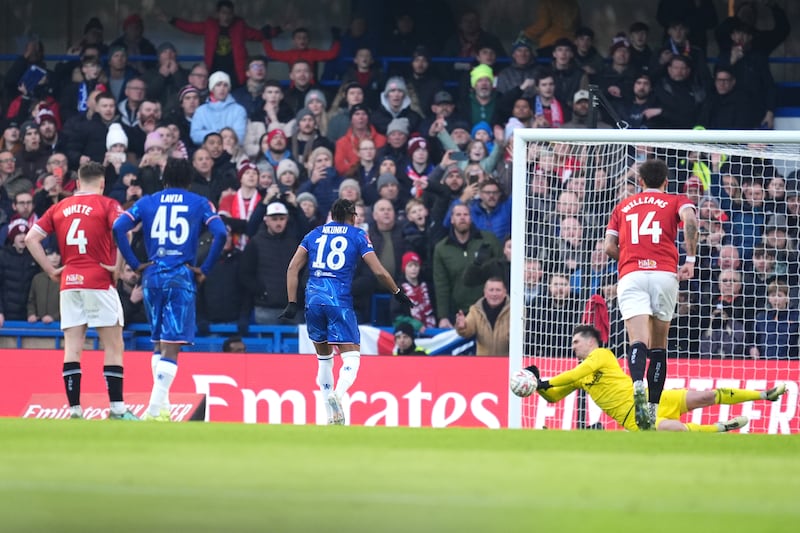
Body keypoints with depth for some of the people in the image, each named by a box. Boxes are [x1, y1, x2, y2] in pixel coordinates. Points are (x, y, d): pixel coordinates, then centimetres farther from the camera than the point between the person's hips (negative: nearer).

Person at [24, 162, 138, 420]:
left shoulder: (60, 208, 12)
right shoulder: (107, 205, -1)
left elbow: (31, 238, 7)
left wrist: (51, 270, 9)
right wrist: (118, 267, -9)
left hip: (69, 283, 4)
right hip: (99, 283, -4)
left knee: (72, 348, 3)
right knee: (113, 347, 3)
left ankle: (74, 409, -2)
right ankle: (117, 409, 0)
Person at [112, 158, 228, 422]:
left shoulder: (147, 202, 11)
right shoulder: (199, 203, 7)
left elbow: (118, 227, -4)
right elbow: (221, 233, -9)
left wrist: (135, 264, 1)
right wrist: (205, 269, -2)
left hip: (153, 275, 3)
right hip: (182, 277, -3)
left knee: (159, 344, 17)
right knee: (172, 346, -7)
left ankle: (162, 406, 15)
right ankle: (155, 409, -18)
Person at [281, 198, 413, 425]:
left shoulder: (314, 234, 17)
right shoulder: (358, 235, 8)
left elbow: (293, 268, 8)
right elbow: (379, 271, 1)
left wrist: (292, 303, 8)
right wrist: (398, 293, 15)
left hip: (313, 298, 4)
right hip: (339, 300, -4)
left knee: (324, 357, 18)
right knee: (351, 357, -3)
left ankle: (332, 415, 18)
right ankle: (338, 394, -33)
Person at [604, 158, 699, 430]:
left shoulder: (623, 206, 23)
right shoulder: (675, 202, 17)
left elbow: (610, 247, 15)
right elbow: (690, 219, -6)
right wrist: (690, 260, -4)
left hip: (630, 275, 0)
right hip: (665, 273, 0)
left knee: (638, 341, -17)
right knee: (659, 344, 13)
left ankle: (638, 386, -46)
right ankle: (653, 407, 8)